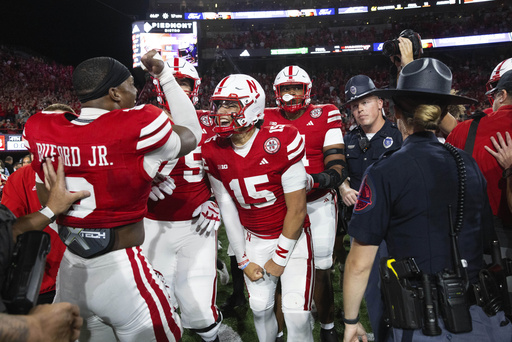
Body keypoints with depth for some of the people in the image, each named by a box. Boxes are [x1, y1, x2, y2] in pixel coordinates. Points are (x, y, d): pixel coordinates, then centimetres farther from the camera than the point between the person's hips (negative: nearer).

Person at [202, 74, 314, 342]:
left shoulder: (282, 141, -23)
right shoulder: (214, 152, -8)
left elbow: (297, 208, -16)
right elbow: (227, 208, 0)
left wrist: (280, 258, -10)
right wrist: (243, 260, 1)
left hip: (292, 235, -3)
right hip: (253, 238, 4)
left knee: (296, 315, -6)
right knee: (260, 308, 9)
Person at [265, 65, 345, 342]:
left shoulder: (325, 117, -5)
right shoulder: (267, 120, 3)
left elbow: (336, 171, -10)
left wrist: (311, 180, -29)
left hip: (318, 202, -1)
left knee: (321, 271, 5)